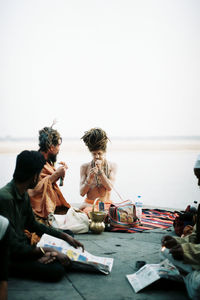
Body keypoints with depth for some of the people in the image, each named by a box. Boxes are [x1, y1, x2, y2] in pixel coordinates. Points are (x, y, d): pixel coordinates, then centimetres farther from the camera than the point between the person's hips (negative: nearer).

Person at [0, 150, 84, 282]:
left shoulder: (24, 194, 4)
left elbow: (33, 224, 18)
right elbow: (14, 247, -27)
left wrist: (65, 236, 13)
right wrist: (48, 250, -21)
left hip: (23, 246, 9)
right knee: (57, 271, -24)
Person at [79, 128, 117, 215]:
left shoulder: (112, 166, 6)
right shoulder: (85, 167, 5)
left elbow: (109, 187, -8)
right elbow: (82, 193, 1)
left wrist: (100, 170, -14)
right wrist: (89, 178, -16)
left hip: (106, 204, 1)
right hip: (89, 203, 0)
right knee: (88, 211, -35)